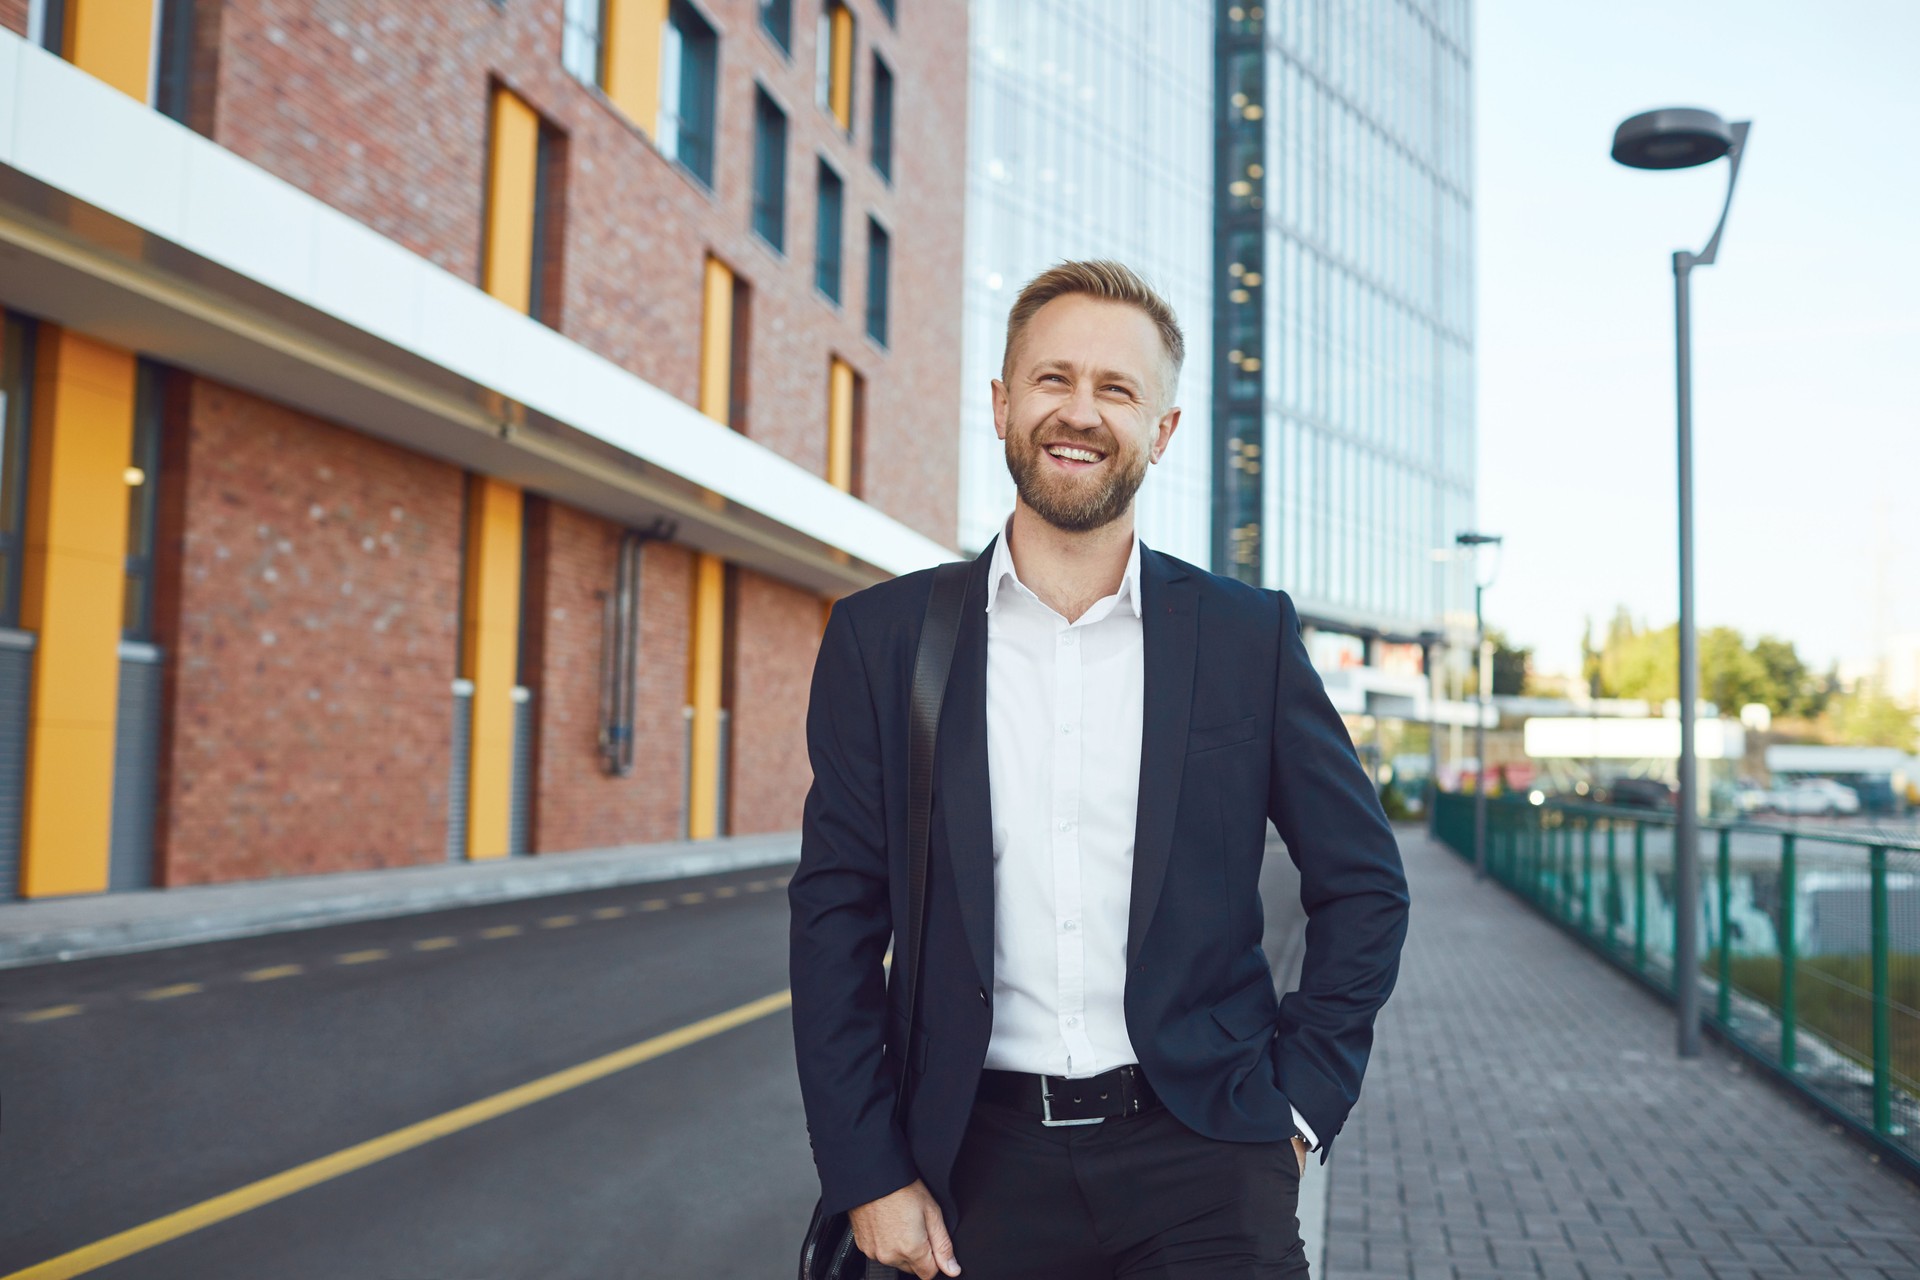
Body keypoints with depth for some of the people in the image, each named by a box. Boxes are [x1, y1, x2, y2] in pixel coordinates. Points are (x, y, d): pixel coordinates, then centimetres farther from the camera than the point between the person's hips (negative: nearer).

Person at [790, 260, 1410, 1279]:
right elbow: (837, 916, 1)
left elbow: (1363, 887, 7)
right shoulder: (880, 638, 0)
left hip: (1200, 1162, 0)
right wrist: (867, 1173, -2)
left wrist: (1300, 1104, 0)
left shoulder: (1249, 635, 0)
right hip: (984, 1162, 1)